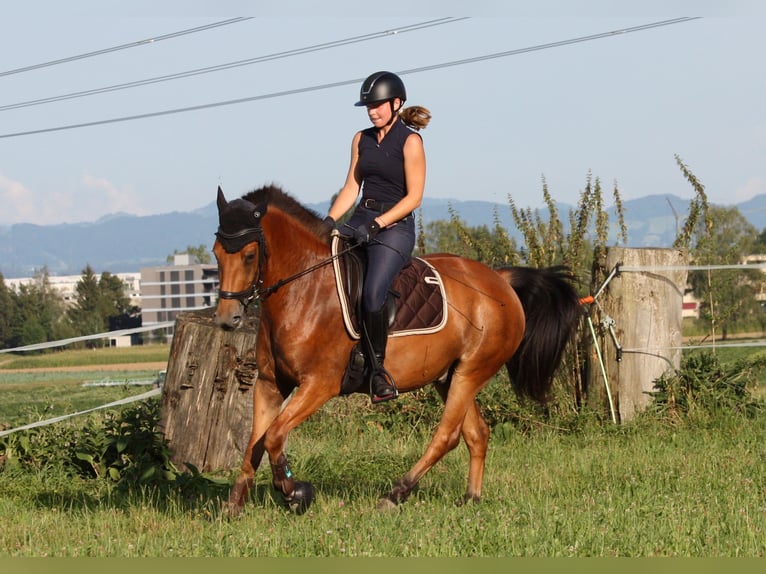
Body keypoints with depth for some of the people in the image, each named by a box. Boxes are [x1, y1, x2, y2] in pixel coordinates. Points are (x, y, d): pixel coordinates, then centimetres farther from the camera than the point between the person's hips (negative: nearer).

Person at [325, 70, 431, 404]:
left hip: (395, 226, -7)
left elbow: (414, 197, -11)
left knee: (372, 293, -27)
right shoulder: (362, 140, 14)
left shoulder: (410, 141, -6)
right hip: (360, 220, 7)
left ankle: (377, 369, -12)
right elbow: (351, 188, 14)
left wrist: (376, 225, -19)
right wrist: (329, 222, -2)